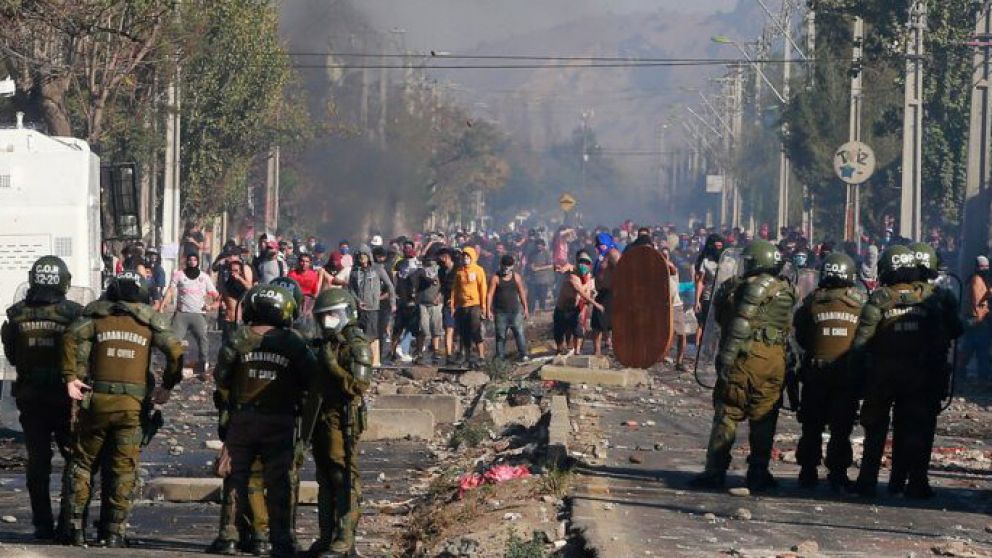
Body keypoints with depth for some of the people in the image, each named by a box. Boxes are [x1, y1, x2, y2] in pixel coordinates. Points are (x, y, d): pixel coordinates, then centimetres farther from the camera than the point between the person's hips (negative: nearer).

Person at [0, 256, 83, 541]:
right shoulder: (73, 314, -13)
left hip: (29, 397, 3)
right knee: (75, 461, 7)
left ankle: (42, 523, 8)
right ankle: (68, 523, -2)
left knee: (37, 462, 10)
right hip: (64, 398, -3)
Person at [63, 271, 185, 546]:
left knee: (83, 463, 13)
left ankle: (76, 526, 9)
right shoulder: (149, 322, 6)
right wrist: (167, 386, 5)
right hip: (132, 404, 0)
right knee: (123, 469, 7)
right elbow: (175, 351, -5)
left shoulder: (96, 317, 6)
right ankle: (115, 532, 4)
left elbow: (72, 337, -11)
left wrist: (70, 377, -7)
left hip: (96, 399, 0)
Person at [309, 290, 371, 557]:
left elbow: (359, 386, -19)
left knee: (344, 481, -9)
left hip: (343, 421, -9)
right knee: (325, 481, 13)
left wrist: (332, 366, -22)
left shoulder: (357, 346, -9)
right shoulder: (327, 345, 18)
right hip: (323, 420, 9)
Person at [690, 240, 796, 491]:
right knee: (763, 418, 5)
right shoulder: (784, 292, 1)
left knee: (726, 414, 6)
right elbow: (788, 327, 3)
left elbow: (719, 317, 9)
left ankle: (715, 471, 4)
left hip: (738, 358, 0)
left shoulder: (732, 288, 2)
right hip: (772, 361, 0)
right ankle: (758, 474, 6)